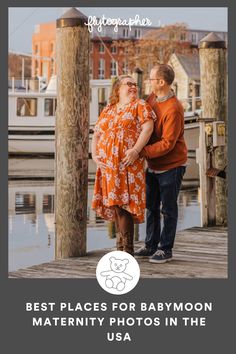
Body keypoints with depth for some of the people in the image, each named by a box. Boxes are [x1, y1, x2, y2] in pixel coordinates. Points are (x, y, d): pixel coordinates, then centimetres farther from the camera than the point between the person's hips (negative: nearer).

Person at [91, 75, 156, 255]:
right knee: (114, 204, 6)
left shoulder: (140, 105, 5)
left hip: (128, 164, -5)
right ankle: (122, 243, 18)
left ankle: (127, 249, -6)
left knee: (122, 203, -11)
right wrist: (94, 154, 4)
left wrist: (136, 149, -21)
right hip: (108, 165, 5)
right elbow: (96, 134, 20)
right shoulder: (108, 110, 21)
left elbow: (148, 127, -10)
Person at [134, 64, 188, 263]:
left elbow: (167, 144, -27)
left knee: (168, 209, 2)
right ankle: (151, 246, 23)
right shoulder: (153, 98, 2)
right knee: (152, 207, 13)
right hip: (153, 165, 8)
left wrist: (140, 152, -29)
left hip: (171, 166, -8)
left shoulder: (173, 109, -24)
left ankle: (166, 249, 11)